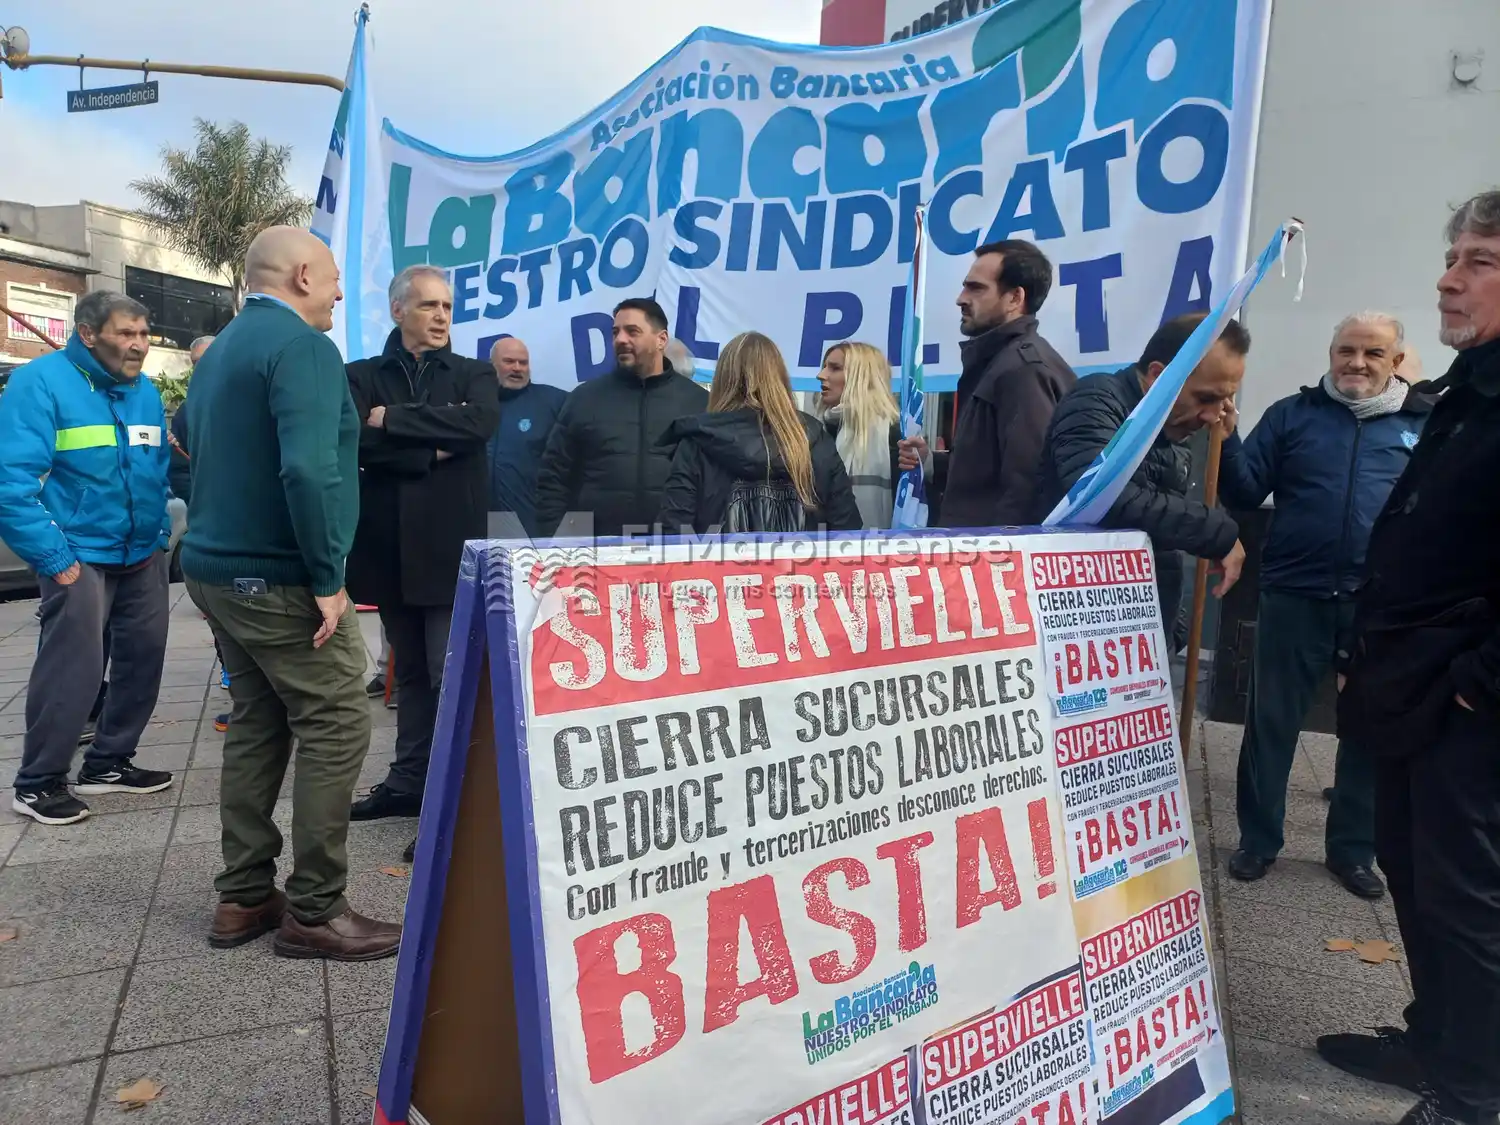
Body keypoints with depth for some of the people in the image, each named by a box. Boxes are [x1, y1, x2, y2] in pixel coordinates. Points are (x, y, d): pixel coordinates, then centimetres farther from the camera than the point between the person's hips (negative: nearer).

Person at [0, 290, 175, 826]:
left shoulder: (146, 391, 8)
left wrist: (161, 531, 9)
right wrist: (53, 557, -20)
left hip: (145, 556, 7)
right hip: (81, 556, -7)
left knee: (143, 662, 12)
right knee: (71, 673, -5)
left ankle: (108, 763, 29)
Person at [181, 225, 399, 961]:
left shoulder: (222, 349, 16)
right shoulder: (301, 345, -14)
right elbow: (307, 470, -27)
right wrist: (327, 577, -21)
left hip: (218, 567, 10)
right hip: (279, 578, -10)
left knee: (257, 726, 14)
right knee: (337, 727, -4)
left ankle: (243, 898, 20)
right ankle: (314, 911, 1)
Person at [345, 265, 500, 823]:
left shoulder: (474, 374, 8)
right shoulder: (363, 376, 9)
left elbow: (479, 423, -14)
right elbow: (357, 439, -9)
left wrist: (394, 420, -11)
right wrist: (432, 449, -13)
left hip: (451, 546, -2)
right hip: (389, 547, 3)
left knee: (452, 675, -6)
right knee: (410, 670, 13)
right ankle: (410, 780, 23)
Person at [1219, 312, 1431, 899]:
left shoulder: (1427, 424, 7)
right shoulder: (1292, 414, 5)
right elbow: (1245, 492, 1)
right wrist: (1227, 438, -15)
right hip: (1295, 595, -1)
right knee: (1272, 720, 6)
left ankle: (1353, 849, 27)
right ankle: (1258, 839, 21)